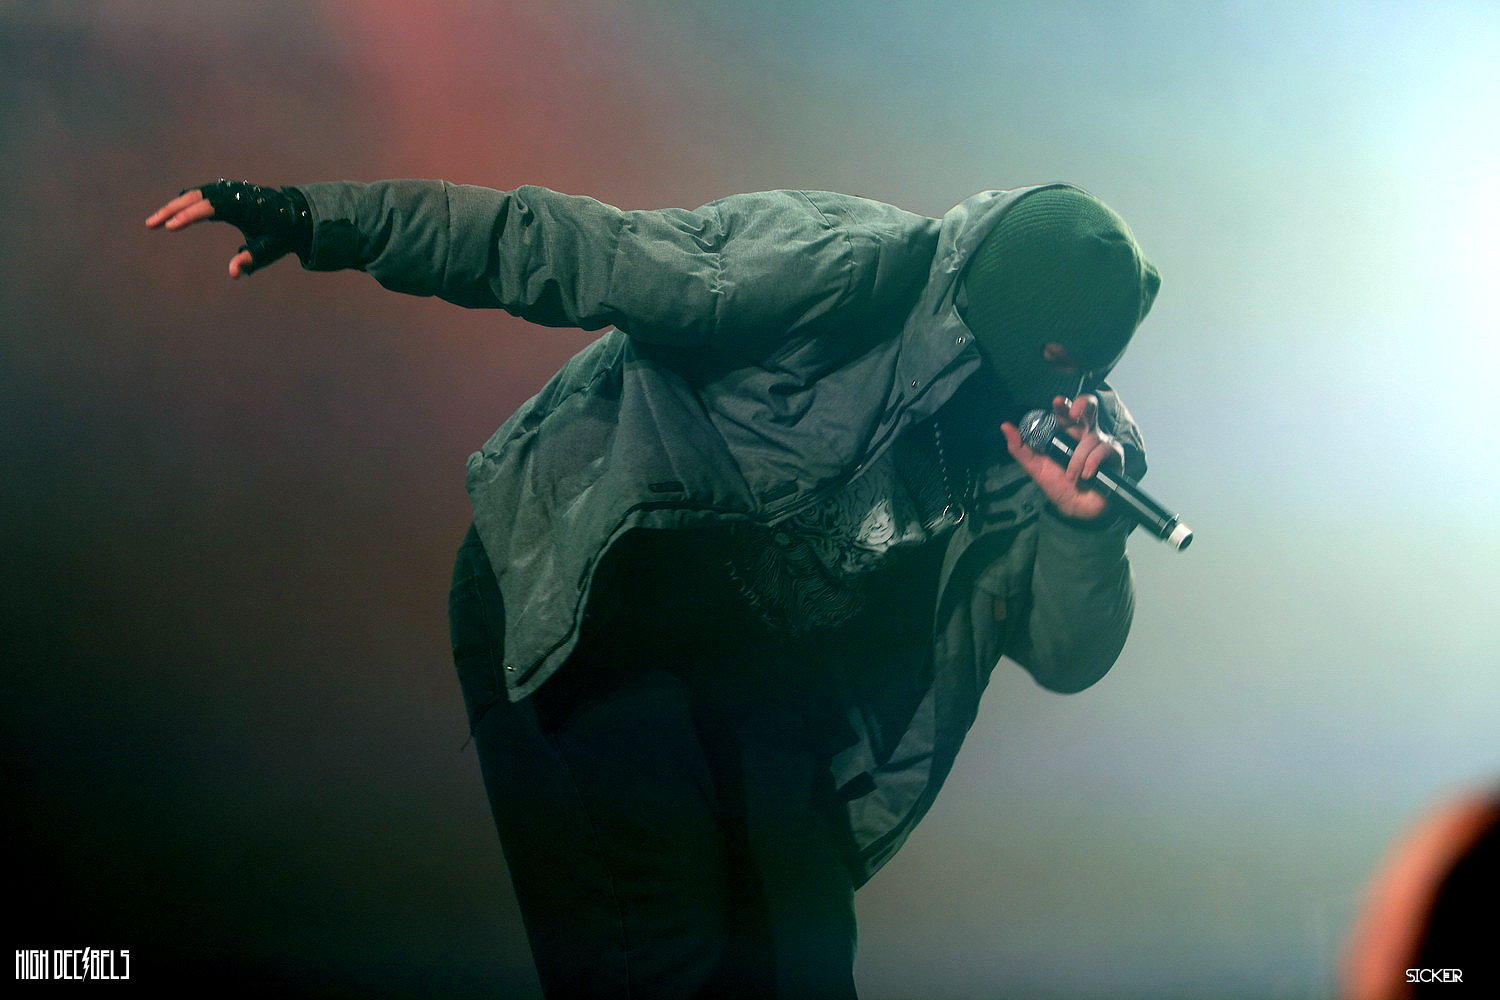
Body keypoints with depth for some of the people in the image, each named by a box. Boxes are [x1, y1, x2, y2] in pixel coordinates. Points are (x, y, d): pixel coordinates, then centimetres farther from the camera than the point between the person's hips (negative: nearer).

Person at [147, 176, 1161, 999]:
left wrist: (1086, 524, -24)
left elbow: (1069, 656, -3)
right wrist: (324, 220, -23)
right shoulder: (831, 264, -21)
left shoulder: (1028, 440, -3)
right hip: (579, 605, -6)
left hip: (755, 667, 6)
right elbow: (563, 246, -19)